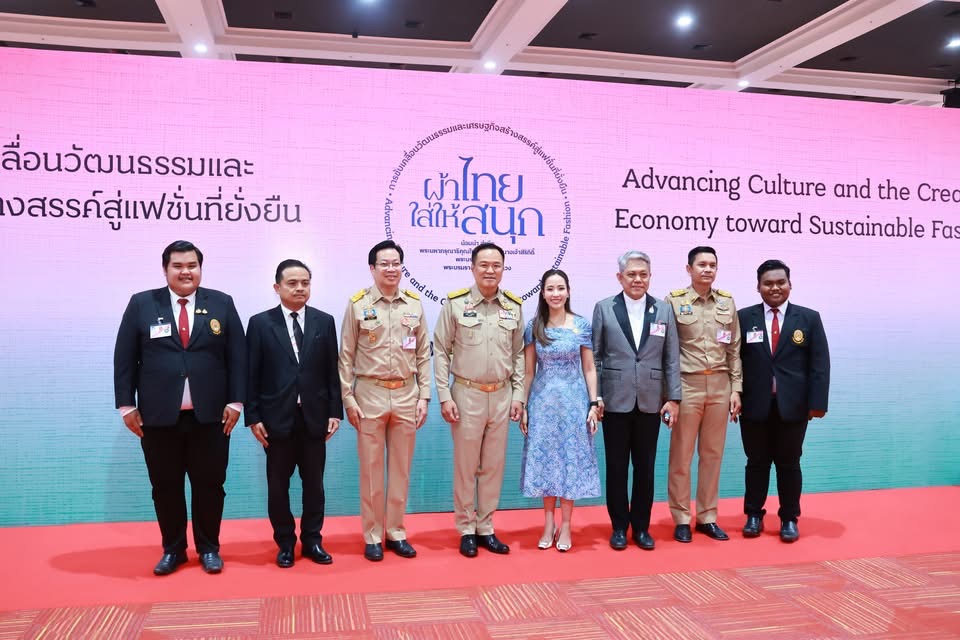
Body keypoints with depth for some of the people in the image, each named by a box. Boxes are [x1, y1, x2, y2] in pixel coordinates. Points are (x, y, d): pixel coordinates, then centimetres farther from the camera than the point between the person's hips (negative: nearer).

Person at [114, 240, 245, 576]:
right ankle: (173, 549, 27)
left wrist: (235, 400, -3)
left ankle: (209, 548, 24)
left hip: (209, 415, 0)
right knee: (165, 486, 10)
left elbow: (237, 356, 3)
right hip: (159, 416, 0)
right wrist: (127, 405, -1)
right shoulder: (141, 304, 4)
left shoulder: (221, 303, 5)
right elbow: (124, 359, 4)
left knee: (209, 485, 8)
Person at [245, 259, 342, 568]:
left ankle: (312, 540, 24)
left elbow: (332, 371, 5)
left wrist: (335, 411, 1)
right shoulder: (260, 323, 0)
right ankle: (285, 543, 24)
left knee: (314, 483, 10)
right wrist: (253, 417, -5)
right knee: (278, 485, 9)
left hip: (314, 417, 2)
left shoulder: (324, 321, 5)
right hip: (277, 418, -1)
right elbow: (252, 374, -1)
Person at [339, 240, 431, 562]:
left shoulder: (414, 304, 5)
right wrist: (348, 398, -6)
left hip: (406, 395, 3)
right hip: (370, 394, -2)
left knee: (401, 467, 10)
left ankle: (396, 532, 22)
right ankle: (372, 535, 17)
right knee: (371, 467, 6)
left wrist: (424, 396, 3)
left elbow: (423, 355, 8)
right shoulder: (358, 304, -2)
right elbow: (346, 356, -1)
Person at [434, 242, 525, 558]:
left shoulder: (514, 306, 4)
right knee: (465, 467, 6)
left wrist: (518, 395, 4)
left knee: (493, 466, 10)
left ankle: (485, 528, 23)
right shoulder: (455, 303, -6)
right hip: (466, 394, -3)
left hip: (501, 395, 3)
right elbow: (441, 352, -4)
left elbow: (519, 354, 9)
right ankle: (466, 530, 19)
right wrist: (444, 397, -8)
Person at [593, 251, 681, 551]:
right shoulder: (604, 309, 1)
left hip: (650, 402, 2)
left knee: (645, 467, 9)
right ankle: (619, 526, 20)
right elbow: (595, 356, 1)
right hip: (615, 401, -1)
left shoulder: (664, 310, 6)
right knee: (616, 467, 7)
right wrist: (595, 396, -4)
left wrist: (673, 398, 0)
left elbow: (672, 359, 5)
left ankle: (641, 526, 22)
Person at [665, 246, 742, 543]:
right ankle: (681, 519, 14)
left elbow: (734, 350, 10)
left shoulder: (727, 302, 8)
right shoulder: (674, 301, -3)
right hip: (687, 385, -4)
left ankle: (707, 517, 20)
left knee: (713, 454, 10)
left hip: (720, 386, 4)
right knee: (681, 455, 3)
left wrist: (736, 389, 5)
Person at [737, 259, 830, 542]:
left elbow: (819, 364, 1)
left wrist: (817, 402, -7)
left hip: (792, 406, 0)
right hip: (755, 405, 0)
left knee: (789, 463, 9)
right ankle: (754, 515, 23)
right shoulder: (744, 318, 4)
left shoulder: (809, 318, 5)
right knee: (757, 462, 10)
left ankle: (789, 519, 21)